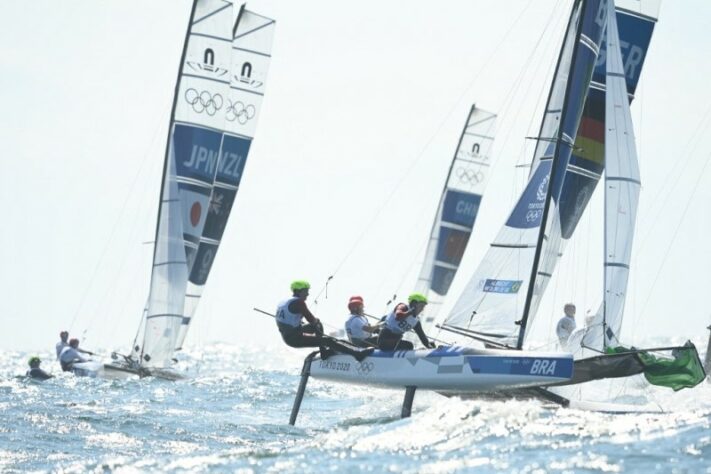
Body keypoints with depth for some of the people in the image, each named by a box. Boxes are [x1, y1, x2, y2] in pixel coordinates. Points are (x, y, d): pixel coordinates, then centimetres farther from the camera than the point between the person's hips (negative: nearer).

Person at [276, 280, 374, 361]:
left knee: (317, 325, 25)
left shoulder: (283, 302, 13)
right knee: (328, 340, -15)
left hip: (286, 337, 9)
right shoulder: (299, 302, -15)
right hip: (295, 339, -9)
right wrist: (316, 320, 10)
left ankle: (324, 351, 22)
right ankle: (357, 354, -25)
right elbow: (311, 320, -15)